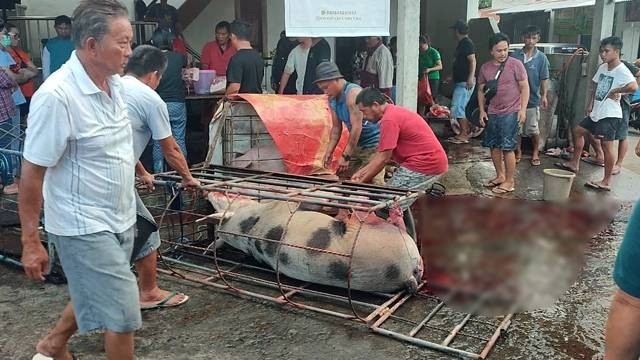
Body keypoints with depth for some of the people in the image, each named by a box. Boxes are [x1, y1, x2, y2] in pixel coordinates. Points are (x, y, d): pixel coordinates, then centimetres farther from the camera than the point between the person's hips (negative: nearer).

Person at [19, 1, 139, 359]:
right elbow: (32, 173, -18)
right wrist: (31, 242, -13)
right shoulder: (56, 95, -23)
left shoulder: (113, 82, 1)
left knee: (94, 295, 24)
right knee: (124, 314, -2)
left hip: (120, 219, 8)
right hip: (84, 227, -8)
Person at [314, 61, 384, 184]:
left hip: (373, 143, -9)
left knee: (373, 182, -14)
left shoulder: (353, 93, -22)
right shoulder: (332, 99, 6)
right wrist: (329, 152, 4)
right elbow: (336, 127, 12)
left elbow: (357, 127, -25)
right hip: (357, 144, 9)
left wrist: (345, 156, -23)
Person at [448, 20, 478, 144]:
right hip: (460, 81, 10)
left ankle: (463, 135, -6)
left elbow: (472, 60, -20)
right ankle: (467, 132, 19)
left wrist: (471, 78, -29)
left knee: (457, 108, -11)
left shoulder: (467, 43, -11)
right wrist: (451, 77, 33)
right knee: (460, 108, 12)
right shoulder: (461, 44, 18)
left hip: (465, 82, -10)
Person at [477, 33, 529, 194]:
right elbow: (481, 90, 14)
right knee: (494, 146, 11)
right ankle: (500, 176, 26)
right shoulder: (485, 68, 6)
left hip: (511, 113, -5)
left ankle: (510, 181, 4)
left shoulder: (515, 64, -6)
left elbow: (524, 87, -4)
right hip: (492, 113, 5)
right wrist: (482, 110, 7)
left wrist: (523, 109, -11)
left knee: (507, 147, -5)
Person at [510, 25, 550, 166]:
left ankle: (535, 153, 22)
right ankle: (518, 151, 27)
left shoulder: (541, 57, -4)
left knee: (533, 129, 4)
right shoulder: (515, 55, -2)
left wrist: (544, 95, -9)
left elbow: (544, 78, -2)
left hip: (532, 98, -1)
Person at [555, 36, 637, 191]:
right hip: (596, 112, 9)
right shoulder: (602, 67, 7)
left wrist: (615, 91, -21)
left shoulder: (621, 70, -18)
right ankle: (574, 163, 33)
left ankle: (606, 181, 0)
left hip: (610, 115, -9)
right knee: (578, 131, 18)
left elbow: (633, 86, -35)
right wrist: (590, 104, 15)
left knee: (606, 145, -7)